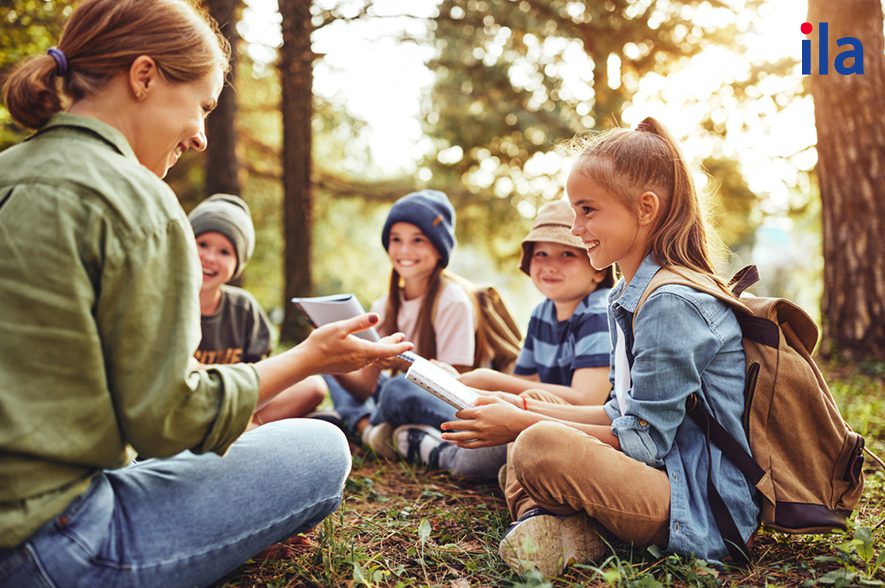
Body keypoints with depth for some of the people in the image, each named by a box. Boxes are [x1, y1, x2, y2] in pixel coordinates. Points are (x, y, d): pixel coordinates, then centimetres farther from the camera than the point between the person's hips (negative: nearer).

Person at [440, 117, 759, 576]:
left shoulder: (672, 304, -18)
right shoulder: (629, 297, 12)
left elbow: (644, 440, -19)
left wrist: (525, 424, -16)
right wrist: (542, 412, 4)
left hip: (704, 510, -10)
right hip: (665, 475, 10)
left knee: (540, 448, -32)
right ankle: (544, 522, -13)